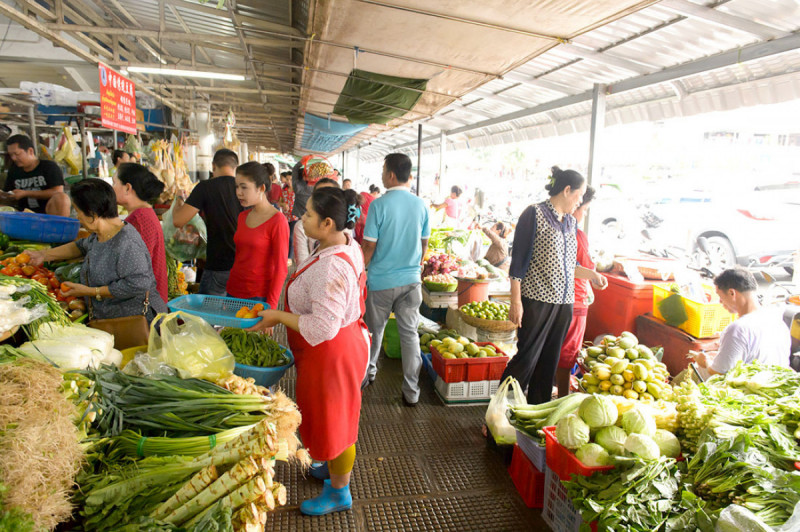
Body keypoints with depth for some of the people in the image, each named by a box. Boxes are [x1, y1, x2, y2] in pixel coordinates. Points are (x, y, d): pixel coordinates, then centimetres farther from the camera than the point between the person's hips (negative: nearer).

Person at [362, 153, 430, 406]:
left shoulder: (379, 205, -13)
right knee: (409, 333, 8)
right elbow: (424, 243, 9)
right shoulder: (421, 205, 0)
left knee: (375, 330, 16)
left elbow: (369, 246, -11)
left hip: (382, 281, -3)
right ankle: (411, 392, 12)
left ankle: (368, 372, 36)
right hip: (411, 280, 3)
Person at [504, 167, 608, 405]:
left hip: (564, 301, 7)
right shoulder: (535, 214, -7)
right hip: (537, 298, -7)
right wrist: (516, 301, -15)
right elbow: (519, 261, -11)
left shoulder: (570, 222, 15)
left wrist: (591, 274, 10)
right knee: (526, 358, -4)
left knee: (549, 361, 12)